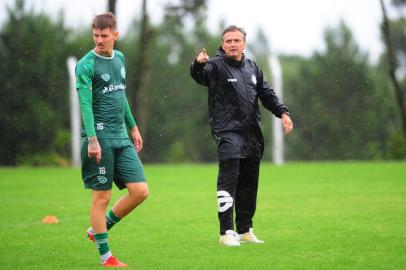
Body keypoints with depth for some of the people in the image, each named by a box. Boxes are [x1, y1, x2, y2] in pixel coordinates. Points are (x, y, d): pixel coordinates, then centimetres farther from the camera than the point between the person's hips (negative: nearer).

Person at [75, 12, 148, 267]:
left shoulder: (120, 58, 14)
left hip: (120, 137, 7)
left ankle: (99, 229, 19)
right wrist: (92, 139, -24)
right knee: (102, 197, -1)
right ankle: (106, 256, 8)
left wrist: (133, 127, 26)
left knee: (140, 190, 0)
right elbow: (85, 103, -15)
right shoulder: (86, 65, -8)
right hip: (100, 137, -7)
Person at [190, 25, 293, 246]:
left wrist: (282, 112, 10)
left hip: (252, 133, 7)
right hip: (227, 132, -7)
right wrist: (199, 64, -49)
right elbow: (199, 75, -26)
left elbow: (267, 94, 24)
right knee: (228, 180, -16)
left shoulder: (252, 68, 16)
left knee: (249, 184, 13)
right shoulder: (216, 66, -5)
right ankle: (227, 233, -15)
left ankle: (245, 230, 24)